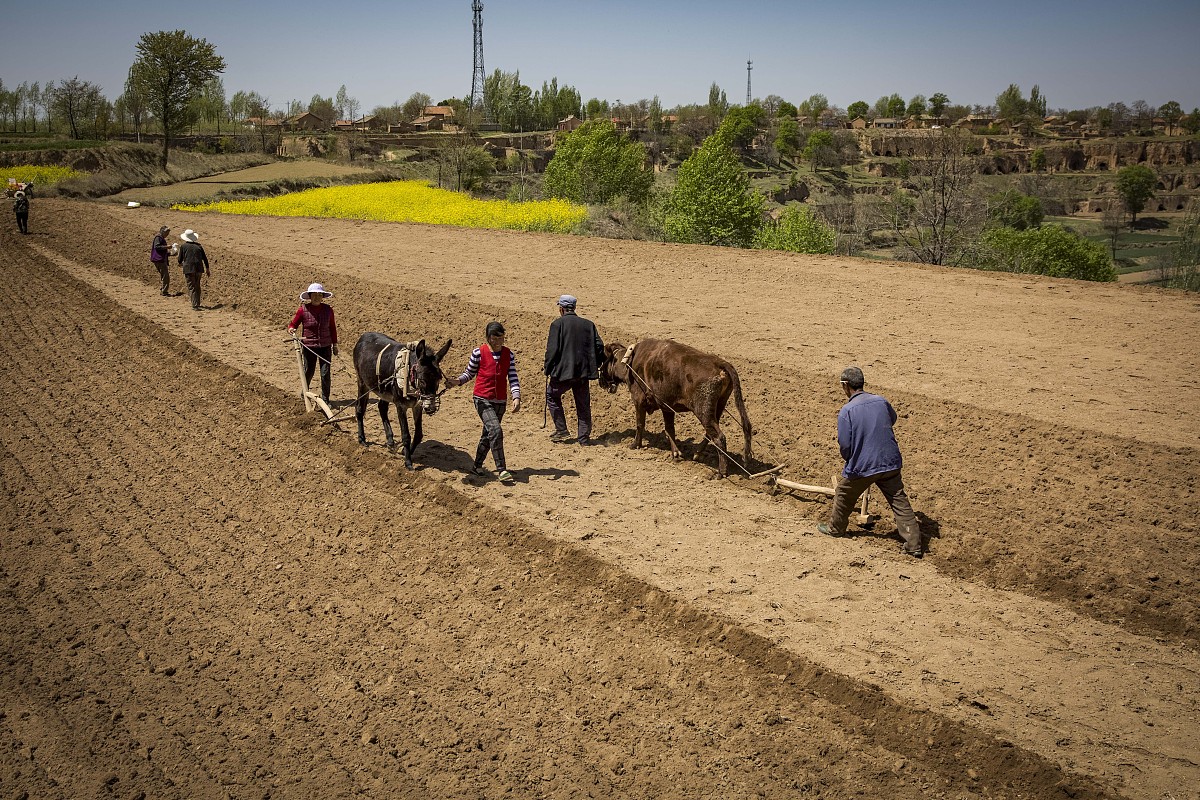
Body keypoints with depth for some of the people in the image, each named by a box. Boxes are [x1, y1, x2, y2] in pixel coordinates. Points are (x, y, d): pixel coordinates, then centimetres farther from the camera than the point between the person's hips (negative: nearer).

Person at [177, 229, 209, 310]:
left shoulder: (183, 246, 0)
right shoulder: (198, 246, 8)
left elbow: (180, 259, 5)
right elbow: (205, 258, 11)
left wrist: (181, 263, 28)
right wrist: (207, 269, 23)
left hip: (188, 269, -3)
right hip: (199, 269, 3)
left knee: (192, 287, 0)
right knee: (197, 286, 19)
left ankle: (195, 306, -7)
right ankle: (197, 303, 31)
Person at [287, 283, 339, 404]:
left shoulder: (328, 310, -2)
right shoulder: (303, 310, -8)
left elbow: (332, 328, 8)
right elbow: (292, 324, 1)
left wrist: (335, 344, 11)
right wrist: (291, 329, -22)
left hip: (325, 346, 1)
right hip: (309, 347, -1)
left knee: (326, 374, -1)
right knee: (308, 372, 11)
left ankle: (325, 399, 13)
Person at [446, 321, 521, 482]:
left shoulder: (509, 355, 3)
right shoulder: (478, 353, -6)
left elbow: (513, 378, -1)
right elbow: (469, 373, 4)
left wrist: (516, 397, -15)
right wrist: (458, 381, -15)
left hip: (500, 402, 4)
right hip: (482, 399, -4)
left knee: (488, 434, 15)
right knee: (496, 431, -20)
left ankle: (477, 466, 33)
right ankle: (501, 469, -17)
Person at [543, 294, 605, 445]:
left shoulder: (557, 324, -6)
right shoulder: (588, 324, 7)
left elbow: (552, 349, -12)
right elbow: (599, 346, 4)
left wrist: (548, 369, -3)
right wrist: (595, 366, 15)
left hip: (563, 371, -4)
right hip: (583, 372, 4)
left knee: (552, 395, 17)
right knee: (583, 404, 13)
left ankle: (562, 431, 14)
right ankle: (584, 437, 15)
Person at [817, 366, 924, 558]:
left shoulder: (846, 411, -15)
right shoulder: (881, 402, 1)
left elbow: (845, 445, -14)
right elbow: (892, 419, 24)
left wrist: (849, 459, 7)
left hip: (861, 467, -4)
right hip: (890, 463, 4)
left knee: (843, 496, 21)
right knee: (899, 502, 8)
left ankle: (835, 528, 41)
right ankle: (914, 544, 6)